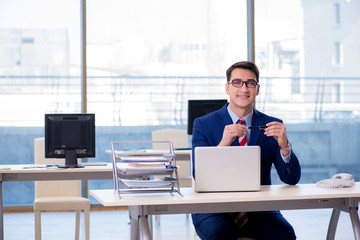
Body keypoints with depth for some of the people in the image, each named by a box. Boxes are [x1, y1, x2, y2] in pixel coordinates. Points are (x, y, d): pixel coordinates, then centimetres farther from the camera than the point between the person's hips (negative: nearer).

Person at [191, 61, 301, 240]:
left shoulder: (271, 125, 8)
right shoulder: (203, 125, 3)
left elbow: (291, 179, 1)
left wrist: (284, 145, -17)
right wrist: (223, 144, -24)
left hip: (258, 210, 2)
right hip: (215, 210, -2)